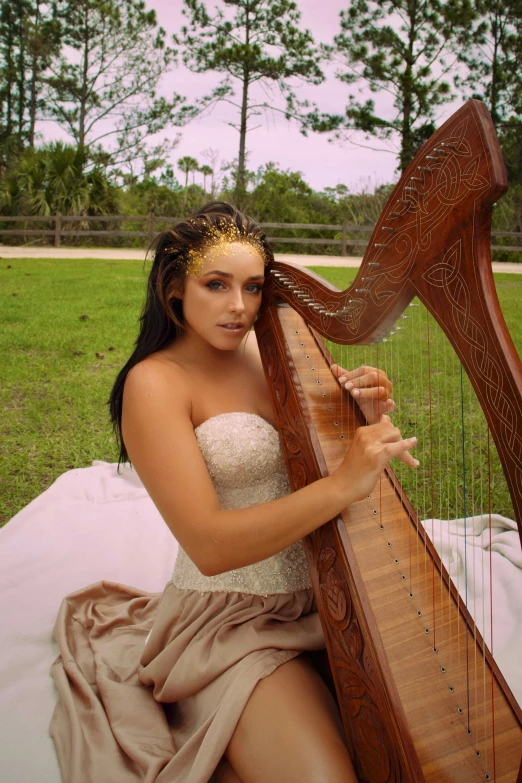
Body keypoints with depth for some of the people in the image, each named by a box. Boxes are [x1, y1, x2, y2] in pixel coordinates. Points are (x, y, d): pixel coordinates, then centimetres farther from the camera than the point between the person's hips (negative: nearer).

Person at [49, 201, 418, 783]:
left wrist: (368, 421, -13)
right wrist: (341, 485, -30)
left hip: (323, 595, 6)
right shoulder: (155, 383, -14)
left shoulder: (273, 351, 4)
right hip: (232, 620, -6)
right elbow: (209, 546, -22)